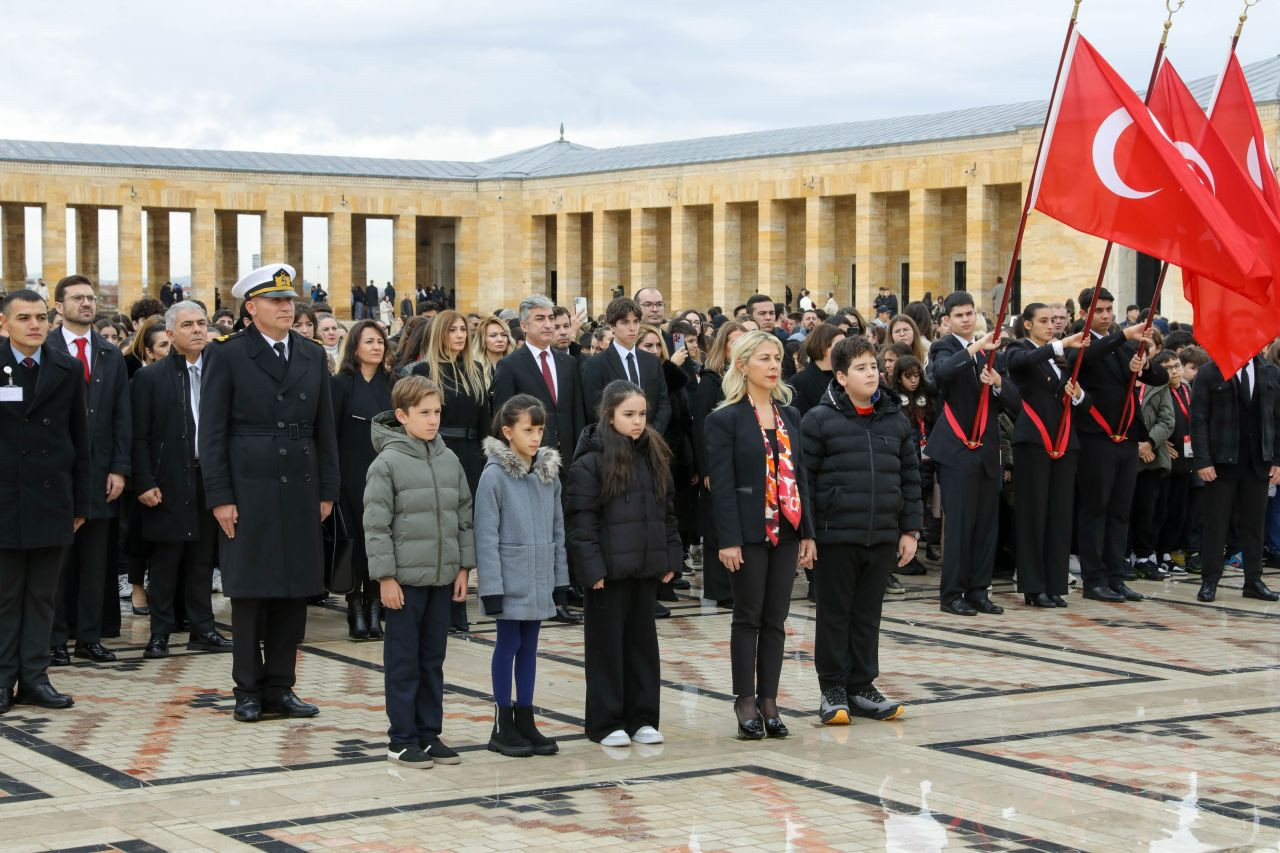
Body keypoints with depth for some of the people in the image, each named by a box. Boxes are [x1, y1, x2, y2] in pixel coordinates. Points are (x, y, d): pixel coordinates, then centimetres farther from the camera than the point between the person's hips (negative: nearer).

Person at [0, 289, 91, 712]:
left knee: (42, 595, 7)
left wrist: (82, 502, 6)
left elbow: (80, 439, 8)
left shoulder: (69, 369, 5)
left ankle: (34, 677, 12)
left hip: (51, 499, 3)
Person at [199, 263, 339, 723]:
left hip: (301, 492, 4)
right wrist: (219, 497, -10)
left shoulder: (313, 355, 11)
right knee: (249, 593, 1)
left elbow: (325, 428, 13)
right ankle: (248, 690, 10)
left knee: (294, 593, 6)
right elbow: (212, 432, -4)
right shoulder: (228, 355, -2)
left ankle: (280, 688, 15)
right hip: (248, 490, -4)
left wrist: (328, 491, 7)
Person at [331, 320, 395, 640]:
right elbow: (330, 433, -5)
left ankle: (375, 607, 6)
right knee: (356, 540, -3)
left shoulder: (390, 383, 10)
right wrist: (332, 478, -11)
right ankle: (356, 609, 5)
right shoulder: (341, 383, -2)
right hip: (353, 477, -3)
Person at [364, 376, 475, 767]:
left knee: (433, 659, 12)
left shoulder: (449, 460, 7)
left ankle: (429, 733, 20)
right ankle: (402, 739, 9)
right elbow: (376, 525, -10)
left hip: (443, 577, 5)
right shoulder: (387, 463, -9)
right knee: (403, 661, 2)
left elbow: (464, 516, 13)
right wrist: (385, 577, -13)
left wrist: (463, 567, 8)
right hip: (405, 577, -5)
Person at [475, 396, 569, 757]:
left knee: (529, 647, 12)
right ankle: (503, 725, 13)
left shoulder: (550, 473, 5)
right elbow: (487, 535, -13)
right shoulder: (494, 475, -12)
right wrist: (491, 586, -15)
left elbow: (558, 528, 10)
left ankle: (525, 720, 20)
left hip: (539, 581, 5)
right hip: (510, 581, -5)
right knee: (508, 645, 4)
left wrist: (560, 576, 7)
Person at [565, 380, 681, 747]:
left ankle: (641, 718, 20)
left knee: (642, 640, 12)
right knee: (607, 642, 2)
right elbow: (580, 521, -12)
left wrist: (670, 558, 10)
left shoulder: (654, 455, 10)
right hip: (610, 570, -6)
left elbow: (667, 510, 15)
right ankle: (607, 723, 10)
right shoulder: (590, 462, -10)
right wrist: (592, 568, -17)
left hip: (646, 567, 6)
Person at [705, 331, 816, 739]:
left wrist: (807, 533, 7)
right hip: (750, 533, -5)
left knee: (775, 620, 8)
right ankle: (745, 702, 9)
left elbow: (800, 476, 12)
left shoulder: (790, 416, 11)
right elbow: (722, 484, -10)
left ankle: (768, 700, 14)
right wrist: (729, 540, -15)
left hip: (785, 532, 5)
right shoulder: (725, 419, -6)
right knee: (748, 618, 2)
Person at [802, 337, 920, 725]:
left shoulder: (895, 419, 9)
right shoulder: (819, 420, -5)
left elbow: (910, 477, 12)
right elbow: (805, 478, -5)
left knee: (868, 614, 11)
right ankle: (833, 689, 14)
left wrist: (910, 529, 9)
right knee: (835, 614, 5)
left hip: (883, 537, 4)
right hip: (836, 535, -4)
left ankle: (861, 687, 21)